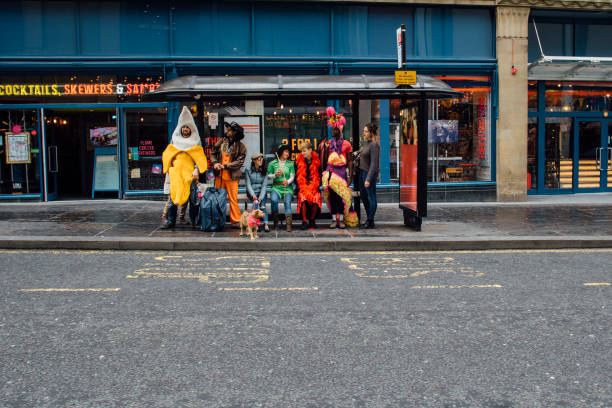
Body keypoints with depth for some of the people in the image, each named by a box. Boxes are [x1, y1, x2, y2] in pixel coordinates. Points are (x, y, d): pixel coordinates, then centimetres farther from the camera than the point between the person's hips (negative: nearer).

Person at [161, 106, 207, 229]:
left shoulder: (196, 141, 12)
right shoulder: (175, 140, 19)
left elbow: (199, 158, 5)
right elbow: (168, 156, 20)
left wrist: (196, 170, -10)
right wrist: (169, 169, 5)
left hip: (189, 172, -1)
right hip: (176, 171, 1)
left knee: (191, 194, -11)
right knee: (173, 193, -10)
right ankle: (170, 219, -10)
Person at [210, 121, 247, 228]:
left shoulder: (241, 146, -3)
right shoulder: (221, 141, 9)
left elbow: (240, 161, -9)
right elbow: (213, 153, 16)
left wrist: (225, 166, -15)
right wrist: (215, 163, -4)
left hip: (232, 176, -4)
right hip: (219, 175, 4)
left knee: (233, 199, -2)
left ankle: (236, 221, 4)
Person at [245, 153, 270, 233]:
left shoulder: (264, 171, 4)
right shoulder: (248, 171, 0)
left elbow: (264, 185, -4)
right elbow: (248, 184, -4)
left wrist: (260, 197, -18)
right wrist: (253, 195, -19)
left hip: (261, 191, 1)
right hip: (251, 192, -1)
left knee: (262, 202, -28)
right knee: (256, 202, -30)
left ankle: (265, 224, -37)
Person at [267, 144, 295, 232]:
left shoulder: (290, 164, 12)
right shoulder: (272, 163, 8)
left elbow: (292, 176, 5)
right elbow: (268, 175, 12)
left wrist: (288, 181, -16)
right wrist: (275, 175, -8)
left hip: (287, 188, 1)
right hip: (276, 187, -1)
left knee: (287, 201, -26)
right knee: (274, 200, -30)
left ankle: (288, 224, -34)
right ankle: (275, 221, -14)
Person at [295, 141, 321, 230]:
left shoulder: (316, 160, 6)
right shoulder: (298, 160, 6)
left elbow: (319, 176, 9)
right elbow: (297, 176, 8)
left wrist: (313, 187, -4)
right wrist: (303, 187, -4)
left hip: (314, 186, 0)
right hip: (302, 186, 0)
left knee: (316, 198, -27)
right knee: (303, 199, -29)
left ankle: (312, 220, -4)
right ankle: (304, 221, -14)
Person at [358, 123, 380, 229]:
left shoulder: (374, 145, -16)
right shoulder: (367, 143, 11)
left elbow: (373, 164, -20)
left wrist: (368, 179, -22)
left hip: (370, 173, -10)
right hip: (362, 171, 10)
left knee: (371, 197, 0)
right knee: (363, 196, 15)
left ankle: (370, 222, 7)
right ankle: (369, 219, 26)